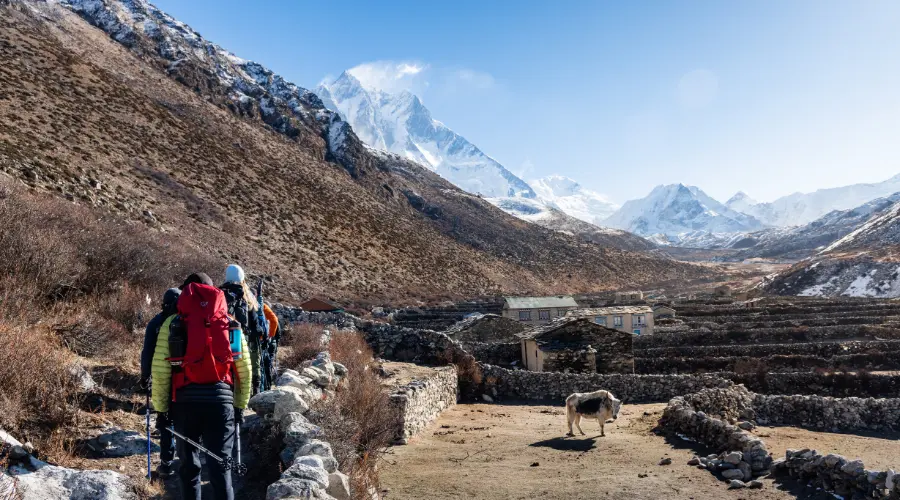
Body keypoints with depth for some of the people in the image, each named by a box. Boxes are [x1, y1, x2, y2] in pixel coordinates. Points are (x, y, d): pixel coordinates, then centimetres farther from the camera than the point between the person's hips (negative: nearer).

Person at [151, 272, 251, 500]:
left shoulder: (172, 323, 5)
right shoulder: (230, 323, 9)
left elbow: (159, 370, -1)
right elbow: (244, 370, 8)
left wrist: (161, 408, 7)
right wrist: (240, 405, 15)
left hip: (185, 401, 0)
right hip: (220, 400, 0)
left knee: (189, 466, 15)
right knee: (220, 466, 2)